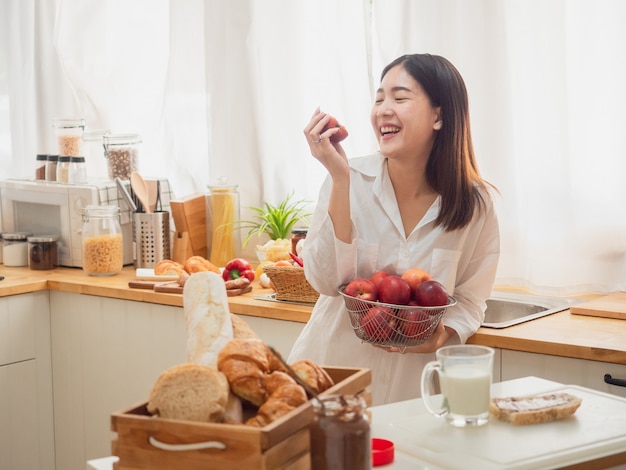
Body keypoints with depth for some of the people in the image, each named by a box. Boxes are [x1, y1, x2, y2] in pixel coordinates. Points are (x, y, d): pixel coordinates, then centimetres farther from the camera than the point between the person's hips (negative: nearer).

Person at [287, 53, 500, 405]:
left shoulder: (476, 205, -5)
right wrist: (340, 178, -19)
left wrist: (442, 335, -16)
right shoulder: (352, 180, -7)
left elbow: (471, 301, 5)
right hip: (336, 364, 0)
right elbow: (326, 280, -14)